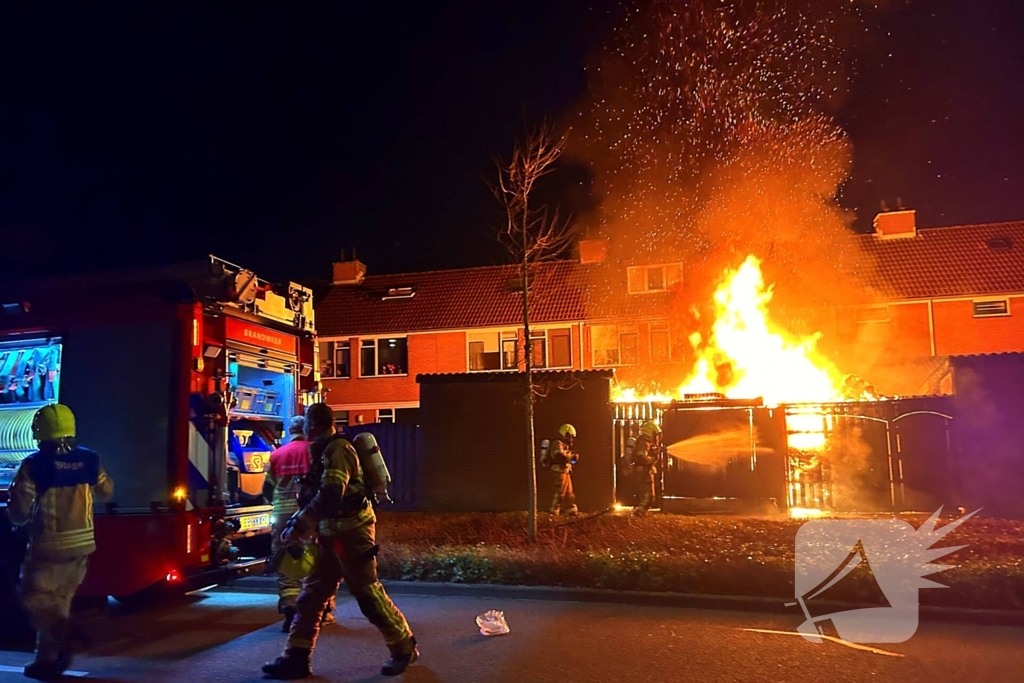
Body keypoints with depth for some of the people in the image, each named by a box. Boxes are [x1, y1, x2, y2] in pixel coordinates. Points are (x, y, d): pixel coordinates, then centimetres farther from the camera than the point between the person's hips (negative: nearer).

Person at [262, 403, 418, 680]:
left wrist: (299, 528, -21)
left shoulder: (338, 449, -17)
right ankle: (296, 658, 15)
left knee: (368, 594, -2)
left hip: (350, 532, -10)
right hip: (332, 533, 10)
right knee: (311, 595, 9)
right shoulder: (324, 451, 14)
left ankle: (404, 649, 13)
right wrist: (295, 523, 16)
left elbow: (329, 496, -26)